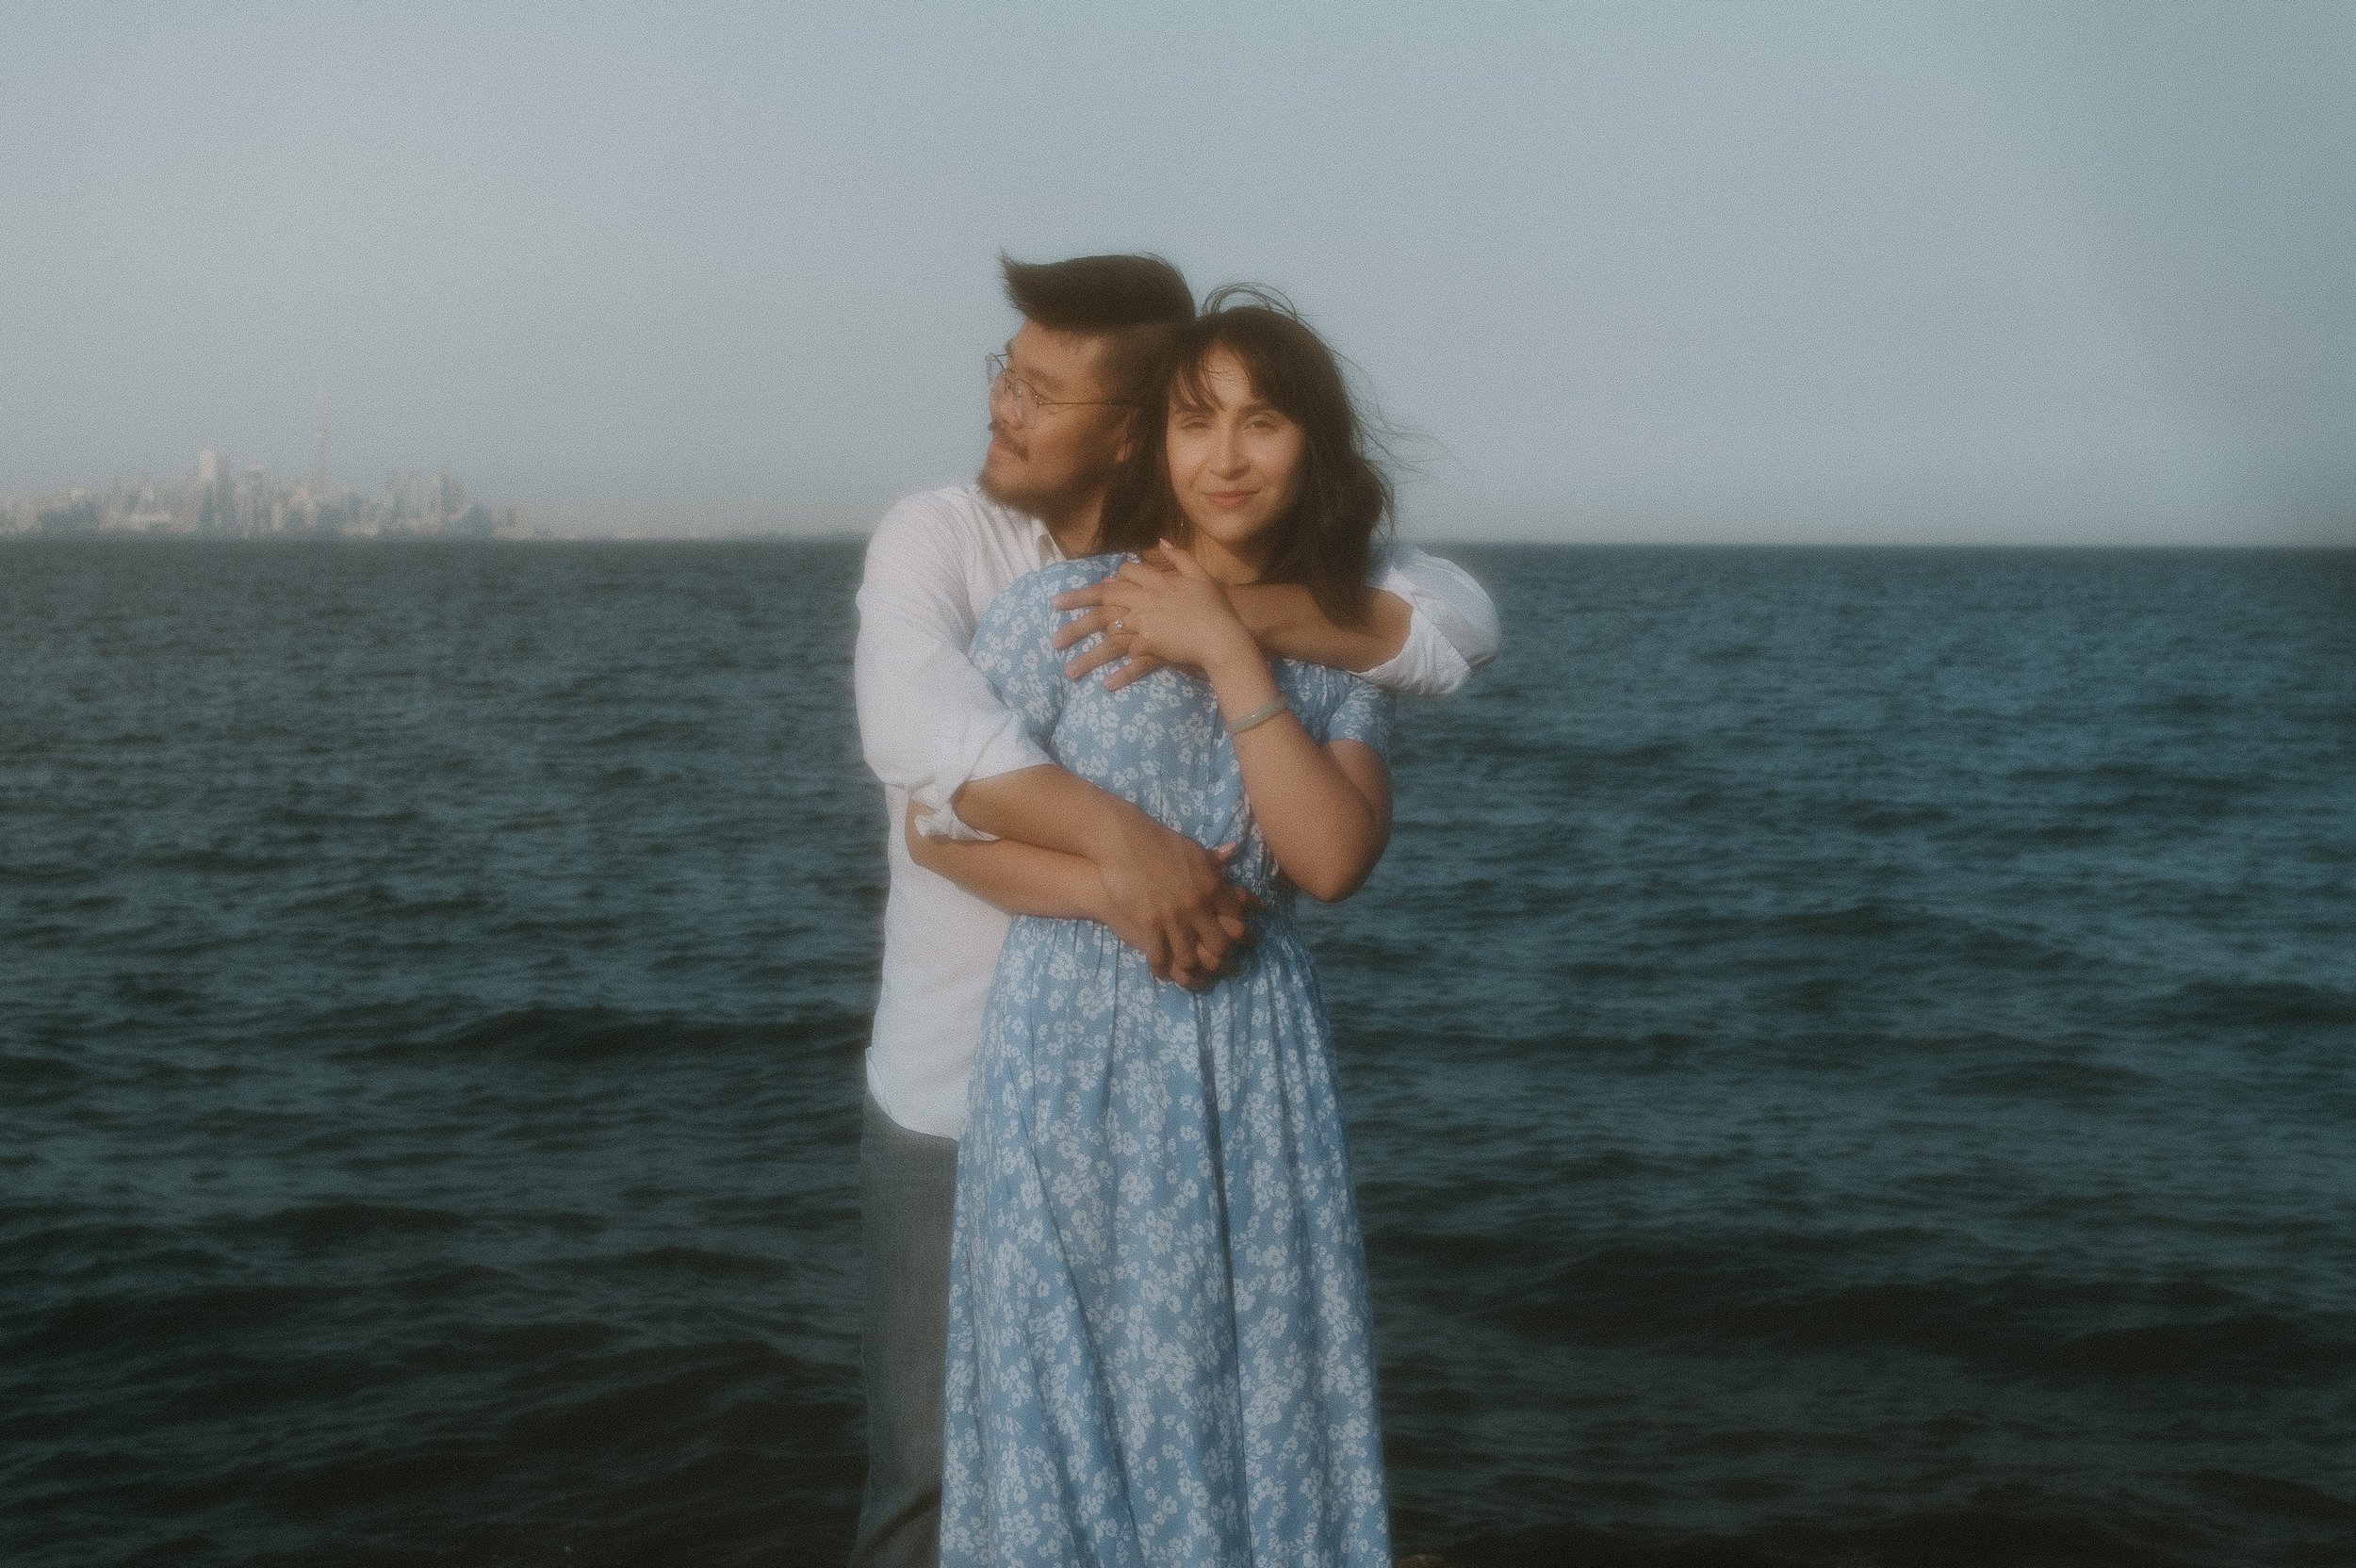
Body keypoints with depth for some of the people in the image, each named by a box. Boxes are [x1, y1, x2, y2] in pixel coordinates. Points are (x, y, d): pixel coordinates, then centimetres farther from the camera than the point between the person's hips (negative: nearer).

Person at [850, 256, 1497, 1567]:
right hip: (961, 1096, -2)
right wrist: (1119, 841, -41)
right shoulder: (937, 538, -9)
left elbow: (1460, 624, -14)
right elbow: (919, 725, -28)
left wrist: (1228, 612, -27)